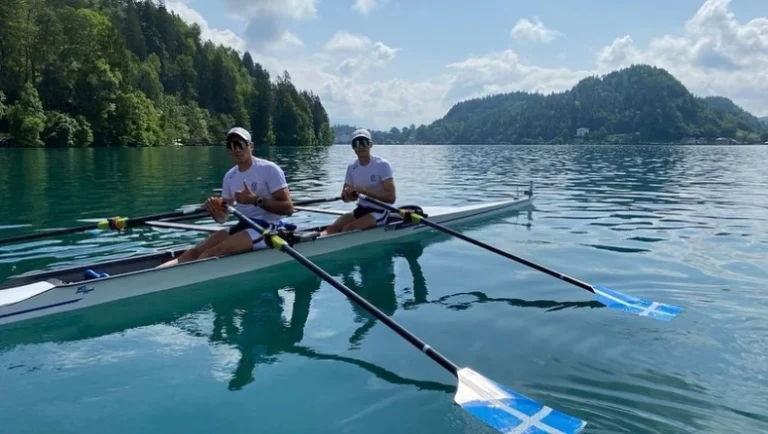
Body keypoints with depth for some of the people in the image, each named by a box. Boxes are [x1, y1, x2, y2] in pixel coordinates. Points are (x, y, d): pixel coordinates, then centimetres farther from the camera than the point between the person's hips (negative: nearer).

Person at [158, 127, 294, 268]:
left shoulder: (269, 169, -7)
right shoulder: (230, 176, 12)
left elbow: (288, 208, -14)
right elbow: (222, 218, 14)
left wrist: (256, 200, -23)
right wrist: (214, 209, -9)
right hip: (243, 227, 7)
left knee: (214, 251, -27)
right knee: (195, 252, -12)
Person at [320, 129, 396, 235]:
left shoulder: (382, 165, -12)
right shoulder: (352, 167, 5)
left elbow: (391, 197, -22)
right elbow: (345, 197, 10)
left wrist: (362, 190, -27)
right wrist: (348, 195, -16)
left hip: (379, 211, -5)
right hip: (361, 210, 5)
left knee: (348, 229, -29)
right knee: (335, 227, -22)